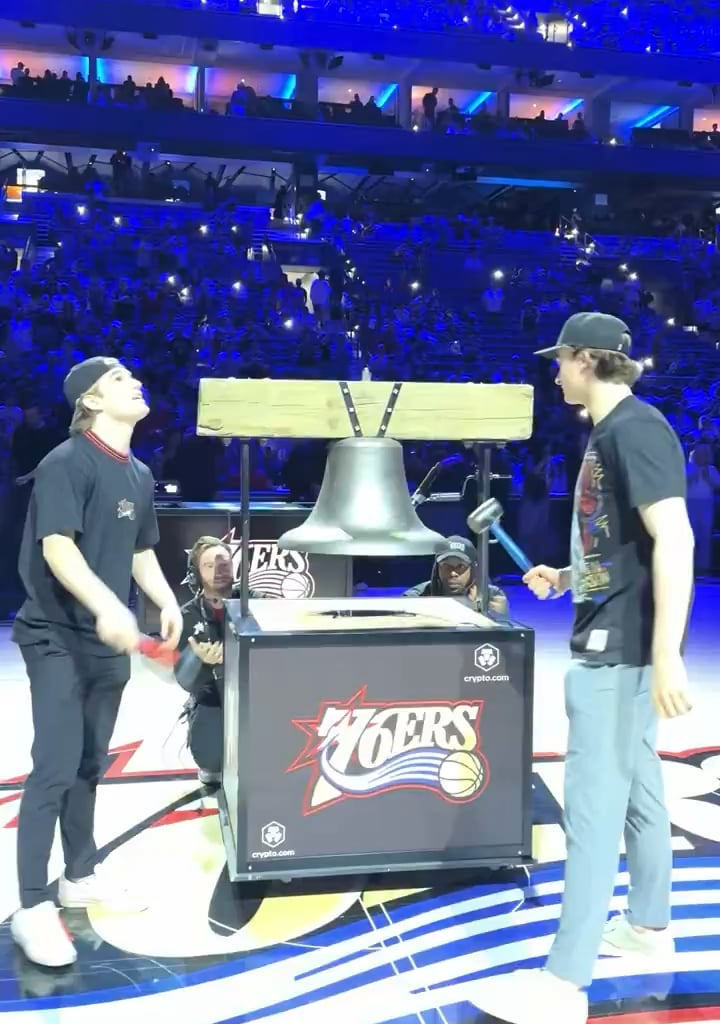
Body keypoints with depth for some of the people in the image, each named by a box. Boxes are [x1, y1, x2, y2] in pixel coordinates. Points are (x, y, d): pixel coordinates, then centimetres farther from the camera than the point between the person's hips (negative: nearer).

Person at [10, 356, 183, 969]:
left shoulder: (139, 474, 10)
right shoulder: (67, 462, -13)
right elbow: (57, 547, -23)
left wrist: (167, 602, 0)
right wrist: (106, 604, -37)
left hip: (108, 640, 7)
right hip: (56, 636, -7)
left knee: (91, 764, 16)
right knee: (56, 766, -9)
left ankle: (81, 876, 30)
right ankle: (33, 907, 2)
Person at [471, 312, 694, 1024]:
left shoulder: (636, 427, -16)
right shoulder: (609, 432, 13)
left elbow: (673, 539, -25)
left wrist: (667, 656, -28)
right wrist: (565, 576, 13)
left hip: (620, 647, -10)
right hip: (613, 641, 10)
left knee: (592, 802, -6)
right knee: (637, 786, 20)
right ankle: (649, 927, 36)